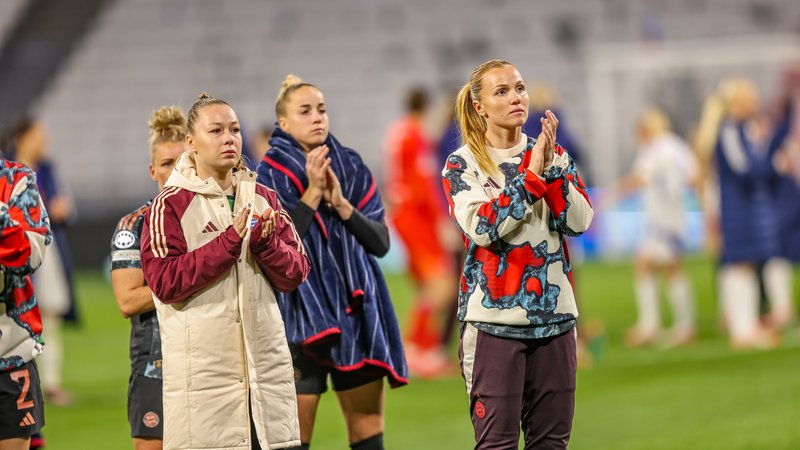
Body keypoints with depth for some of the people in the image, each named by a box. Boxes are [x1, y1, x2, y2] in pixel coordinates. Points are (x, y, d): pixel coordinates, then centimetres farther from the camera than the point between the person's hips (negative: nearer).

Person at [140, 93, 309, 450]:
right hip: (203, 374, -5)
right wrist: (230, 241, -16)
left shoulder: (264, 199, 14)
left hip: (265, 364, 5)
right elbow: (164, 283, -12)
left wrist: (266, 243, -10)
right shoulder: (170, 205, -2)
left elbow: (295, 274, 10)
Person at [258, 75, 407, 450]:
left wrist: (341, 204, -10)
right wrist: (311, 194, -16)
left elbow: (380, 242, 4)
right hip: (302, 311, -4)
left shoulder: (351, 168, 10)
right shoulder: (271, 174, -2)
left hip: (356, 309, 4)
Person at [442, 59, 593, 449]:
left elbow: (579, 221, -2)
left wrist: (551, 167, -13)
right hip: (494, 317, -4)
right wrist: (532, 176, -16)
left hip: (553, 314, 4)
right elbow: (481, 227, -16)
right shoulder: (462, 164, 0)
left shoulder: (553, 154, 10)